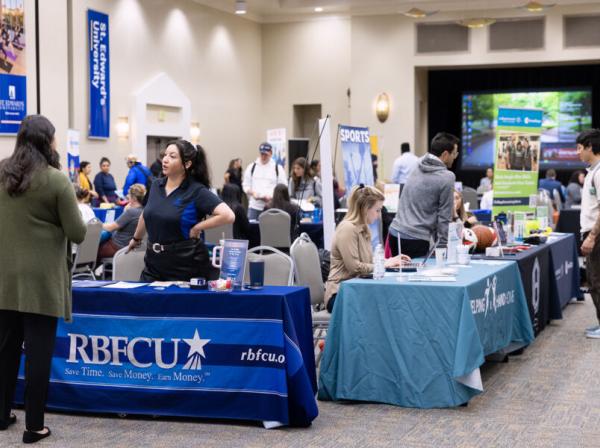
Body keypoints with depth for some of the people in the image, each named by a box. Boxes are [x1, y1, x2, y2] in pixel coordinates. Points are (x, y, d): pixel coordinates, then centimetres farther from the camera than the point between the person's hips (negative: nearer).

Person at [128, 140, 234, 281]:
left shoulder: (197, 191, -12)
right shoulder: (156, 185, 7)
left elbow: (228, 216, -23)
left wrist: (196, 228, -15)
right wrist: (136, 238, 38)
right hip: (154, 263, 5)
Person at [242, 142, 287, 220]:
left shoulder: (278, 168, 4)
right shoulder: (252, 167, 10)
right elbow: (246, 185, 12)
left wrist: (271, 196, -14)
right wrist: (252, 192, -9)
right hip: (254, 206, 2)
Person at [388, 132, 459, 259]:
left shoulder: (417, 167, 10)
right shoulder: (446, 178, -10)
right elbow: (444, 217, -8)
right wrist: (442, 245, -1)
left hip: (395, 233, 7)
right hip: (416, 239, -7)